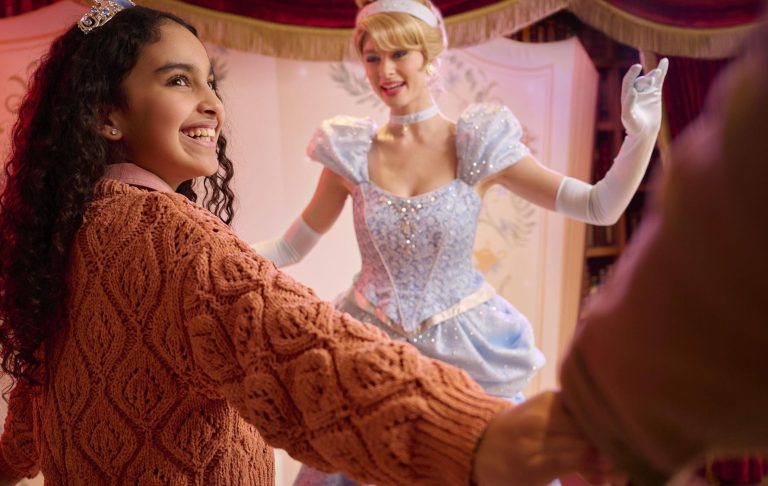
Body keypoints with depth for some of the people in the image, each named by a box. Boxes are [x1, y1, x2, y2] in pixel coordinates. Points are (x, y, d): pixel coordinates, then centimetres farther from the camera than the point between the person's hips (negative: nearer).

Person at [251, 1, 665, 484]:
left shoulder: (479, 148, -8)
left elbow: (601, 207, -10)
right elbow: (291, 247, 4)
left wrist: (641, 133, -24)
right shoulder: (352, 154, -3)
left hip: (465, 351, -1)